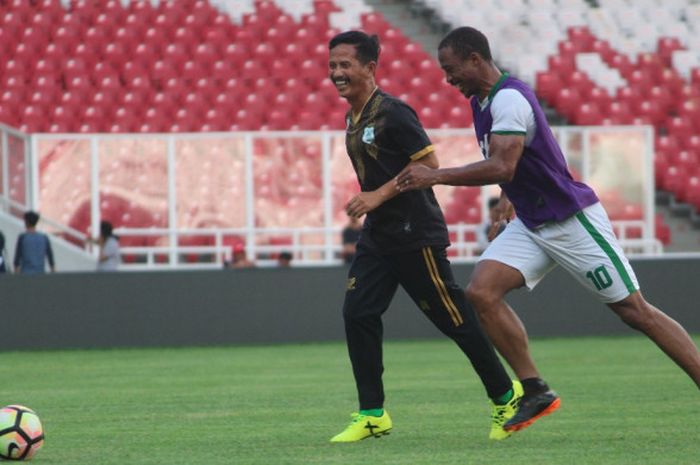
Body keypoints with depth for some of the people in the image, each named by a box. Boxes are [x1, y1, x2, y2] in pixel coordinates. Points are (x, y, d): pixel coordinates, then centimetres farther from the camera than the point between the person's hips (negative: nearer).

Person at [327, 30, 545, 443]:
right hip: (378, 236, 9)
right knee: (358, 313, -2)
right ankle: (372, 415, 3)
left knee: (454, 318, -1)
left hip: (416, 235, -9)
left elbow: (428, 162, -19)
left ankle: (506, 396, 15)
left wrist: (378, 196, -21)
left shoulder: (392, 112, -16)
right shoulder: (355, 117, 11)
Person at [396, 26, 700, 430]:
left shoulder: (509, 99, -22)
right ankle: (536, 391, -5)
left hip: (573, 221, -9)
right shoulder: (482, 100, 8)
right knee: (482, 291, -10)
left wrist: (436, 176, -32)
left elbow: (502, 167, -34)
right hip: (532, 226, 9)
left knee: (635, 310, -5)